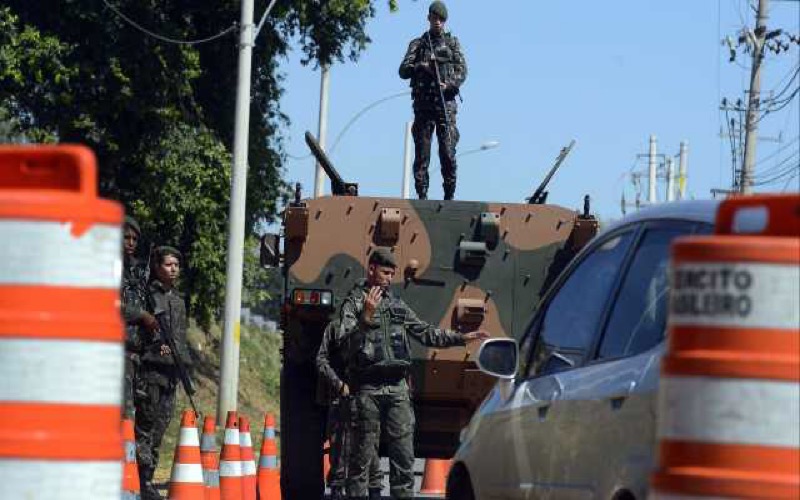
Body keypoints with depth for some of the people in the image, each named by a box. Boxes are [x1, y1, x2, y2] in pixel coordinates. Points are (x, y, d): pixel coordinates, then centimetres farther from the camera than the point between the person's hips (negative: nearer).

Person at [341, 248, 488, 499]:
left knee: (404, 455, 2)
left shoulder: (397, 304, 18)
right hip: (367, 388, -5)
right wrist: (366, 317, -29)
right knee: (362, 454, -3)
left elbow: (426, 333, 25)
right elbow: (346, 337, -15)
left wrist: (461, 337, 21)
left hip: (397, 386, 5)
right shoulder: (354, 303, 1)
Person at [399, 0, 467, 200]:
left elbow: (462, 71, 4)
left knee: (448, 152, -8)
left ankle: (449, 196, -4)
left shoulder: (452, 43, 13)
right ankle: (422, 195, -2)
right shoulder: (417, 44, 13)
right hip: (423, 104, 1)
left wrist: (449, 84, -14)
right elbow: (403, 71, 6)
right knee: (422, 153, -3)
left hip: (446, 103, -1)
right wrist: (420, 67, -13)